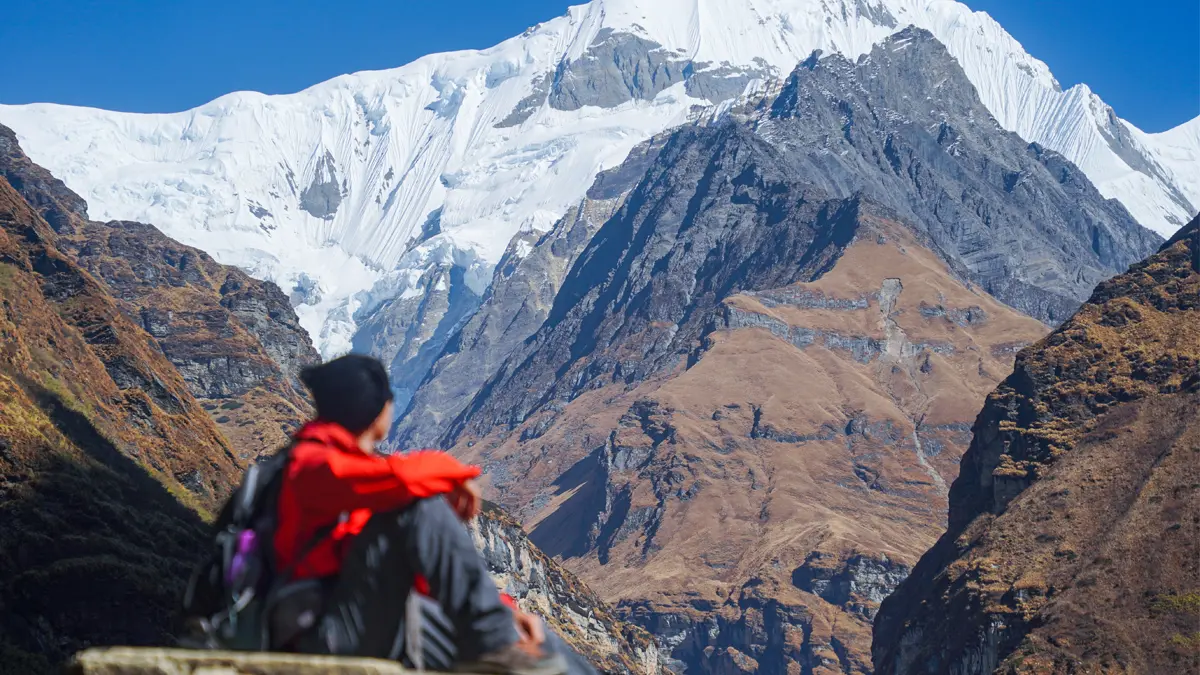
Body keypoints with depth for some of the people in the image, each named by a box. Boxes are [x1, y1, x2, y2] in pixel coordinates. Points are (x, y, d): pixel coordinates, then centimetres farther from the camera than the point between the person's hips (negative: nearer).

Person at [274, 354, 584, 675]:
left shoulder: (358, 463, 22)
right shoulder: (313, 466, -5)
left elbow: (431, 561, 20)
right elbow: (400, 477, -27)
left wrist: (501, 608, 8)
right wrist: (452, 472, -7)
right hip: (338, 632, -9)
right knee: (416, 503, -25)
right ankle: (490, 646, -33)